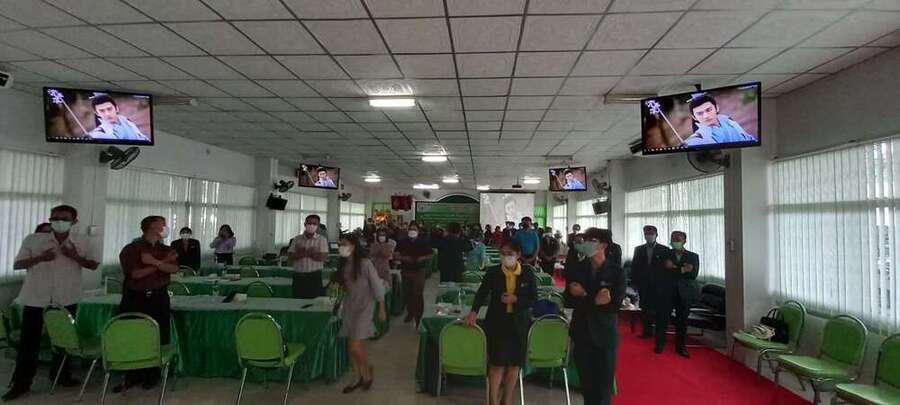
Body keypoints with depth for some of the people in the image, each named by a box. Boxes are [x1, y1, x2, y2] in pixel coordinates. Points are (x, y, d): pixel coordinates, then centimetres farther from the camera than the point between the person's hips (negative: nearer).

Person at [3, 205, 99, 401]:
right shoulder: (33, 239, -4)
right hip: (35, 298, -1)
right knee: (29, 340, 2)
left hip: (66, 299, 2)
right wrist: (39, 258, -20)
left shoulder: (81, 242, -1)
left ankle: (61, 374, 30)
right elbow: (17, 265, -2)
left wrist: (76, 257, -16)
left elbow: (94, 265, 3)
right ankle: (21, 383, 13)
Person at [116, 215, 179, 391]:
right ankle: (132, 376, 13)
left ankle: (152, 376, 15)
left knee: (156, 339, 1)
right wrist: (162, 263, -9)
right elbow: (136, 273, -12)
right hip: (135, 299, -2)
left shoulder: (166, 250, 12)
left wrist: (154, 261, -18)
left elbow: (174, 268, -6)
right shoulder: (131, 249, 1)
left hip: (158, 299, 2)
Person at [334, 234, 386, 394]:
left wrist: (382, 309, -9)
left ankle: (368, 369, 17)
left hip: (364, 308, -7)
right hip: (348, 308, 7)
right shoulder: (343, 264, 5)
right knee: (351, 347, 9)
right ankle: (361, 378, 24)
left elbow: (377, 286, -11)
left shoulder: (365, 263, -15)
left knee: (355, 347, -12)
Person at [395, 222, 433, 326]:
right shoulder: (403, 242, 3)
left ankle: (418, 317, 4)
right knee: (407, 293, 10)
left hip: (419, 271, -3)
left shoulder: (423, 242, -1)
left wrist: (423, 258, -13)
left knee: (418, 294, -5)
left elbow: (431, 255, 5)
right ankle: (410, 313, 29)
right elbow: (396, 255, 5)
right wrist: (403, 258, -14)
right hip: (406, 271, 3)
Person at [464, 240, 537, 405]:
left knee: (514, 363, 7)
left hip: (519, 323, 1)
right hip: (497, 322, -1)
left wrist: (515, 299, -15)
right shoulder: (493, 272, -2)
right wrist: (474, 311, -14)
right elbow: (482, 293, 1)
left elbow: (534, 299, 1)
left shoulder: (528, 274, -1)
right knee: (497, 363, -4)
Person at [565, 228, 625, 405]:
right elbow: (570, 299, -6)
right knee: (586, 380, 10)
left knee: (604, 382, 5)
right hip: (582, 332, 2)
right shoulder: (575, 269, 1)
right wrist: (594, 301, -20)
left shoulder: (616, 271, -5)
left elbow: (616, 304, -13)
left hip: (606, 333, -2)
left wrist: (585, 297, -17)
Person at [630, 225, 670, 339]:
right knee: (645, 308, 4)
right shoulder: (638, 249, 10)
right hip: (643, 285, 3)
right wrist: (634, 282, 1)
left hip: (658, 285, -2)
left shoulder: (664, 250, 3)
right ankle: (647, 330, 12)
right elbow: (634, 266, 8)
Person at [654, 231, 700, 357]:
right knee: (662, 318, -3)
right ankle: (659, 344, 8)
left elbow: (693, 274, -3)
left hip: (684, 293, 1)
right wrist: (682, 270, -13)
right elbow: (663, 272, -2)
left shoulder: (693, 256, 10)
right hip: (666, 291, 0)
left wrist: (674, 268, -13)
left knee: (682, 321, 5)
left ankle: (680, 347, 16)